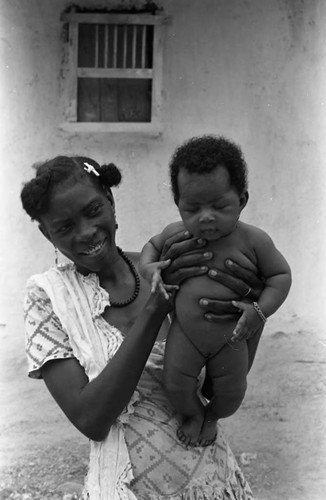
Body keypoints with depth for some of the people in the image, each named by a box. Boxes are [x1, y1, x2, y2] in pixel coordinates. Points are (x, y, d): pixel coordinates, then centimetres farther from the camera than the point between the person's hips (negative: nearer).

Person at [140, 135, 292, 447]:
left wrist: (260, 310, -21)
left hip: (231, 337, -1)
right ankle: (192, 413, 37)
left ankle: (212, 415, 48)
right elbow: (152, 245, 11)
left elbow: (280, 274, -7)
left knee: (230, 395, 12)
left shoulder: (253, 241, -18)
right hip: (185, 332, 1)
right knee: (176, 386, 2)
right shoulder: (176, 234, -11)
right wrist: (148, 268, -11)